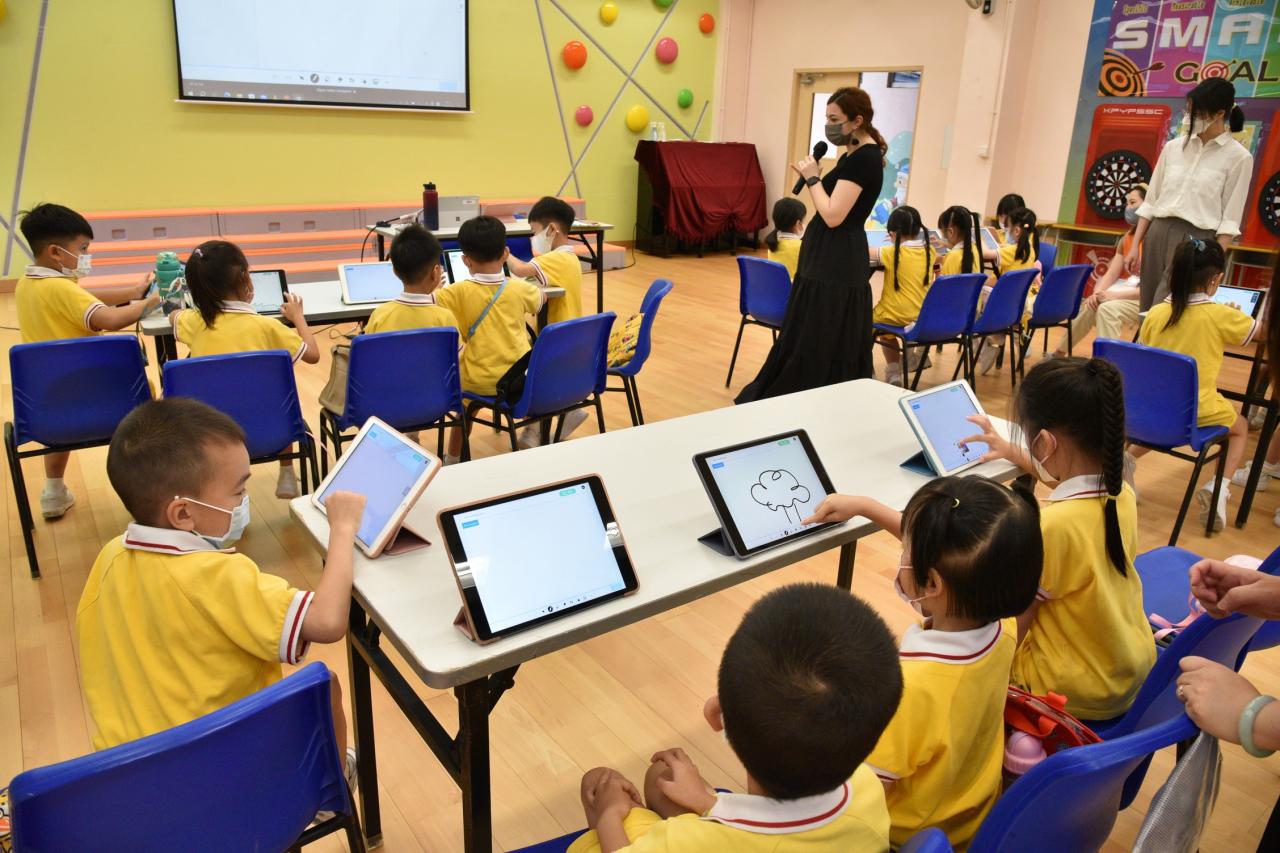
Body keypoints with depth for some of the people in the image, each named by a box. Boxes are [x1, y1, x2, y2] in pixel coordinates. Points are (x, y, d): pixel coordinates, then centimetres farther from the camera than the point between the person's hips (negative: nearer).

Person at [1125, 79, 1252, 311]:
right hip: (1158, 234, 4)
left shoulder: (1238, 157, -2)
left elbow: (1230, 219, -4)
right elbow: (1150, 202, 11)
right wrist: (1135, 246, 6)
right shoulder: (1173, 147, 9)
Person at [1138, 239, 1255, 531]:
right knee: (1240, 427, 28)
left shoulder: (1155, 313, -4)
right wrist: (1238, 316, 27)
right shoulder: (1221, 316, -11)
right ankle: (1217, 486, 6)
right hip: (1198, 411, -3)